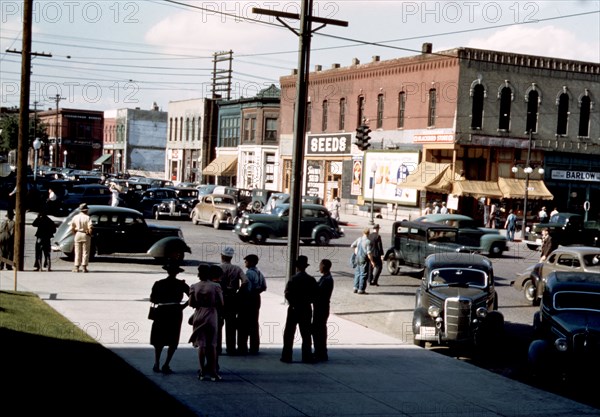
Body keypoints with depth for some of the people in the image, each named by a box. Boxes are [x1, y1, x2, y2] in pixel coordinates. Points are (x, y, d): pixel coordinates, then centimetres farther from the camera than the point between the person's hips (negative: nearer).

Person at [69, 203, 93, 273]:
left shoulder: (75, 217, 5)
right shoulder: (87, 218, -8)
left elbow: (72, 228, 4)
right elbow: (90, 228, -17)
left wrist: (75, 233, 15)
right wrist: (90, 233, -2)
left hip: (77, 235, 3)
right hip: (86, 236, -3)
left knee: (77, 252, 8)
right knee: (85, 252, 3)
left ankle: (76, 267, 6)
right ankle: (84, 267, 0)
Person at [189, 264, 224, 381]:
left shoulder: (194, 287, -3)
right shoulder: (216, 286, -7)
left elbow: (191, 303, -3)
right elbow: (221, 304, -6)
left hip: (199, 317, 2)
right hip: (212, 316, -1)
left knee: (201, 345, 7)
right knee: (212, 345, 4)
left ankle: (202, 372, 6)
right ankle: (213, 372, 4)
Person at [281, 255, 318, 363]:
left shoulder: (293, 279, -13)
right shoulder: (311, 280, -1)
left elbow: (287, 293, -13)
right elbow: (315, 295, 2)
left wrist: (292, 302, 2)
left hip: (294, 309, -3)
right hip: (307, 309, 3)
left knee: (289, 333, 4)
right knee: (306, 334, 10)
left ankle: (287, 356, 3)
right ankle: (307, 357, 11)